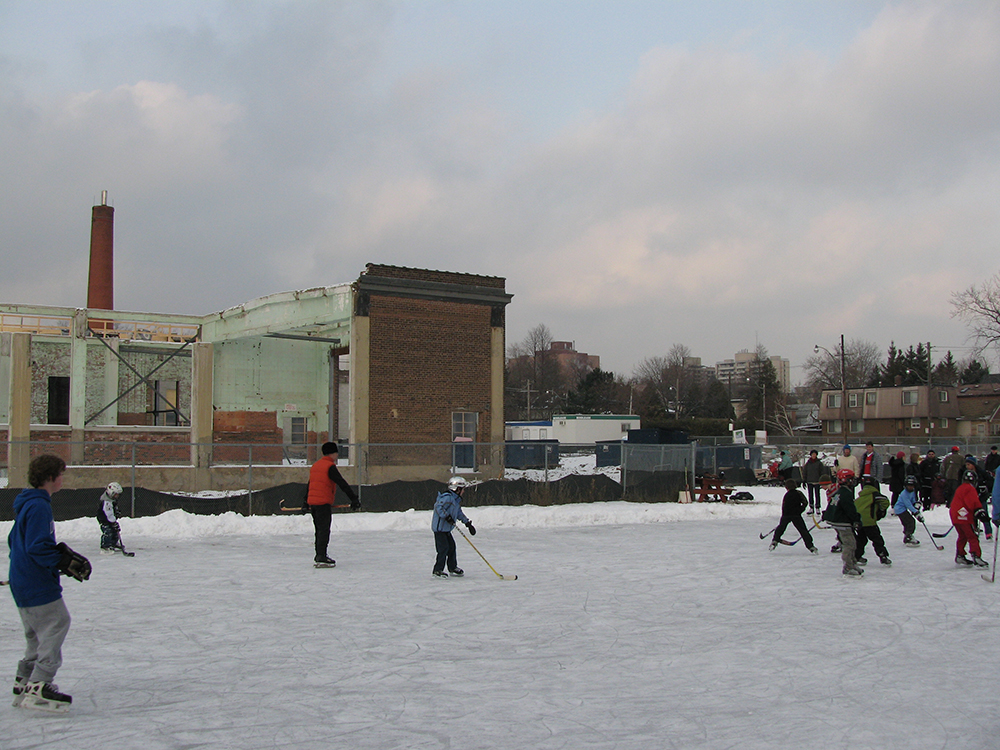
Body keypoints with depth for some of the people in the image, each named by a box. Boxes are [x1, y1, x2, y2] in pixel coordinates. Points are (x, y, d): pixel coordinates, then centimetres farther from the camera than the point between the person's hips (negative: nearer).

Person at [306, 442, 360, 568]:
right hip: (323, 502, -9)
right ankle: (321, 558, -11)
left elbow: (309, 485, 26)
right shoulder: (330, 467, -10)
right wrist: (354, 499, -17)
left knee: (319, 530, 17)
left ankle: (319, 556, 23)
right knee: (324, 530, -7)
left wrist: (305, 503, 34)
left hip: (312, 502, 9)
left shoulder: (315, 466, 17)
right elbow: (342, 484, -16)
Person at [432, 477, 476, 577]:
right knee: (444, 548, -10)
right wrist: (447, 516, -30)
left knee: (451, 546, 13)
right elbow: (438, 507, -27)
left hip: (446, 529, 10)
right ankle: (437, 570, -2)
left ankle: (453, 567, 25)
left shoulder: (456, 499, 15)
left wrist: (467, 522, 21)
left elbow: (459, 513, 25)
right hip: (439, 528, -10)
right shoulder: (447, 497, -18)